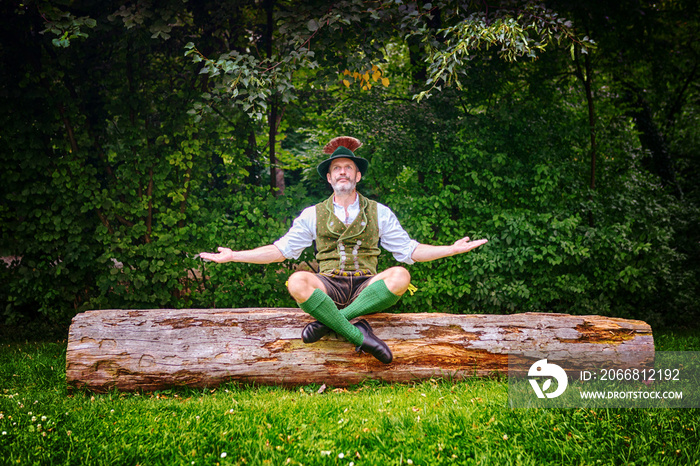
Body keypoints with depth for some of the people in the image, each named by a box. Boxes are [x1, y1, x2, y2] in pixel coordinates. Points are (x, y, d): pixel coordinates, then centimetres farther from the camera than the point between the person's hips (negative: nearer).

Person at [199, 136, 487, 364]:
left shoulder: (379, 213, 16)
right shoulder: (313, 215, 15)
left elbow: (410, 250, 16)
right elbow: (280, 250, 16)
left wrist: (453, 249, 6)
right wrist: (233, 256, 9)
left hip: (367, 287, 1)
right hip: (328, 287, 0)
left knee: (399, 276, -31)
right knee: (297, 282, -33)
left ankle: (327, 322, -27)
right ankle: (359, 335, -29)